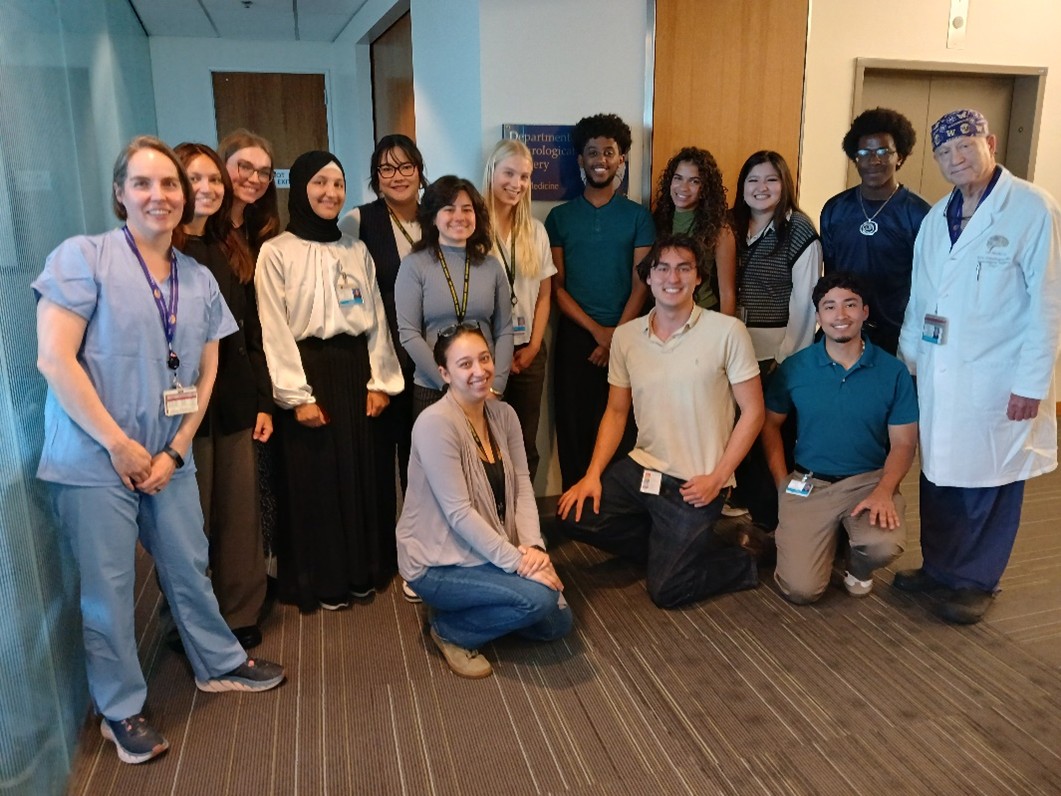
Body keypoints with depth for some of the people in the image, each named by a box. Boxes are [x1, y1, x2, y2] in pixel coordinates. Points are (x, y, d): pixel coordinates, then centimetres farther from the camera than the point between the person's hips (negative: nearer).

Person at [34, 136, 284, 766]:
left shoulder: (200, 280, 7)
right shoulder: (83, 257, -8)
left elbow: (205, 375, 9)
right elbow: (54, 358, -14)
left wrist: (174, 452, -1)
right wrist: (119, 445, -14)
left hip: (169, 459, 4)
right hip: (95, 461, -4)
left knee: (190, 568, 16)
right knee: (109, 590, 7)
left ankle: (220, 663, 37)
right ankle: (122, 711, 26)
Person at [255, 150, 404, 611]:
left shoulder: (357, 250, 11)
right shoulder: (276, 252, -3)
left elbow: (376, 319, 8)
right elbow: (275, 331, -8)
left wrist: (379, 381, 0)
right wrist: (297, 395, -13)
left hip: (357, 369, 4)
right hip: (308, 371, -4)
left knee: (365, 473, 9)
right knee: (314, 479, 3)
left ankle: (364, 570, 25)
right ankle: (321, 581, 17)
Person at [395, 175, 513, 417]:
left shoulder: (492, 266, 5)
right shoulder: (414, 265, -3)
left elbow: (504, 331, 4)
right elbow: (409, 334, -8)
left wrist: (496, 386, -6)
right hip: (432, 389, -2)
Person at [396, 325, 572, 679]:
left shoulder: (503, 413, 1)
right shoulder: (435, 423, -23)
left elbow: (522, 487, -2)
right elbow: (458, 513, -25)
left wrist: (532, 546, -18)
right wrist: (517, 561, -26)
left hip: (490, 552, 8)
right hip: (438, 563, -8)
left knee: (557, 622, 4)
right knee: (538, 598, -24)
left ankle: (465, 609, 21)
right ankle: (449, 630, 1)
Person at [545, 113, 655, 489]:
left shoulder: (638, 216, 5)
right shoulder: (560, 217, 6)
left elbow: (641, 284, 0)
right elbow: (556, 286, 1)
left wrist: (615, 336, -10)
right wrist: (597, 331, -9)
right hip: (575, 336, 1)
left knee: (622, 428, 2)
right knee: (573, 426, 3)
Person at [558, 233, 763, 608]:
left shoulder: (727, 331, -12)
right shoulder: (625, 336, 1)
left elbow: (752, 412, -8)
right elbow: (616, 411, 8)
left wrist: (718, 478, -14)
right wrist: (593, 474, -4)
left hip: (696, 483, -5)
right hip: (642, 466, 5)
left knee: (665, 590, -6)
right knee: (573, 515, -7)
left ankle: (739, 561, 21)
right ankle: (669, 547, 11)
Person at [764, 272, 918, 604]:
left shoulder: (893, 371, -3)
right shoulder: (794, 367, -2)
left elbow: (903, 443, 0)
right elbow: (770, 424, 8)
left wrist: (884, 491, -17)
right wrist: (783, 484, -1)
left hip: (868, 479, 0)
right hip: (807, 483, 0)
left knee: (885, 546, -32)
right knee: (801, 589, -13)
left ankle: (857, 566, 9)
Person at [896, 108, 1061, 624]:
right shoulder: (935, 217, 10)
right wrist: (907, 359, 11)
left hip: (997, 380, -5)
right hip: (937, 376, 5)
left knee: (988, 485, 7)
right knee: (938, 475, 14)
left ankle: (977, 581, 24)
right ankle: (939, 566, 31)